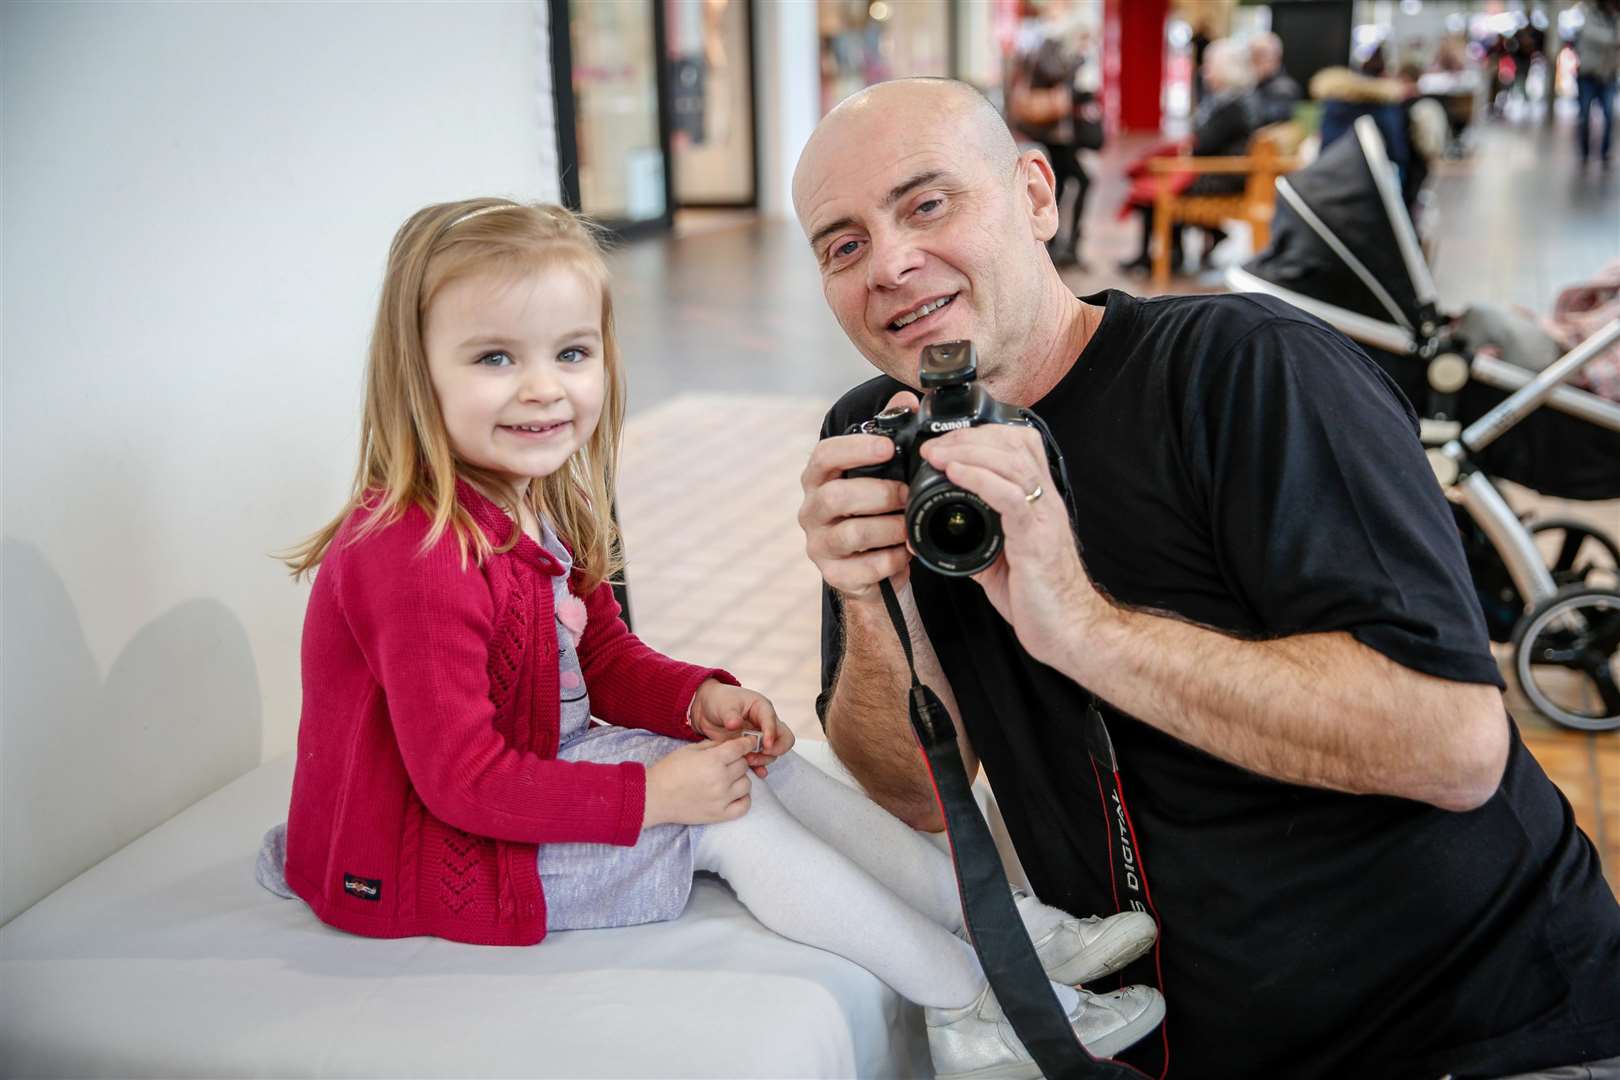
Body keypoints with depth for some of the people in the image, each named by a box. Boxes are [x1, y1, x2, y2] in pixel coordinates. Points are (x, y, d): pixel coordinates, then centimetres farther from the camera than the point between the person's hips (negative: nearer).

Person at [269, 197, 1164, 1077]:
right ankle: (974, 998, -7)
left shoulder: (545, 509, 2)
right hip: (433, 854, -10)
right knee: (729, 815, -17)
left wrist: (699, 700, -11)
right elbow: (460, 776, -29)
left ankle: (1014, 921, 1)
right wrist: (650, 796, -26)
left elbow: (606, 659, 10)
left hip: (543, 763, 10)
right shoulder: (416, 557, -30)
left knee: (763, 763, 1)